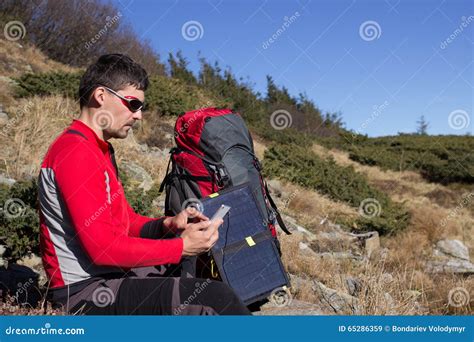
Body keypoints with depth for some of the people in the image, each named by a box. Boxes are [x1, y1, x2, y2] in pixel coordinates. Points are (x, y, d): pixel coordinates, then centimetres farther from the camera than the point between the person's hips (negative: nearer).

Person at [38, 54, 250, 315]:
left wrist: (168, 225, -4)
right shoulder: (74, 151, -17)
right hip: (84, 292, -11)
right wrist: (182, 246, -18)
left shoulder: (100, 150, 15)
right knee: (216, 296, -22)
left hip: (110, 274, 11)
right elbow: (102, 247, -23)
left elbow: (126, 221, 15)